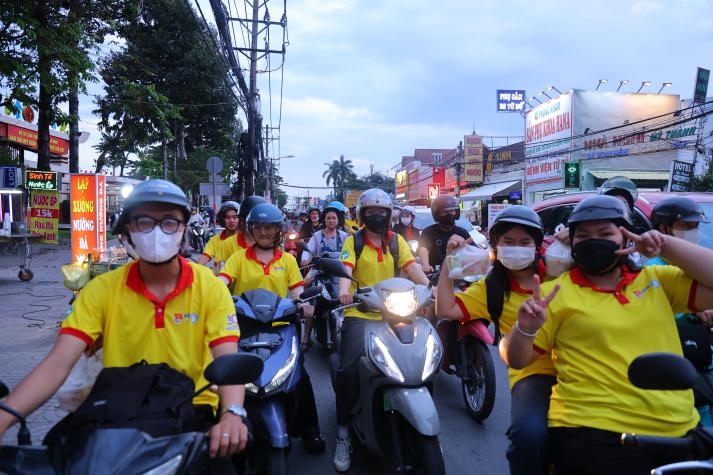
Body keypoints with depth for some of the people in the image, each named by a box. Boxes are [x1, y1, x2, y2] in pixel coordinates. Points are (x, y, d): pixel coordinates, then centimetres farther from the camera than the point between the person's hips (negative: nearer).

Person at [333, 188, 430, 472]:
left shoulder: (396, 241, 13)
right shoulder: (353, 241, 6)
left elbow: (411, 267, -1)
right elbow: (346, 268, -11)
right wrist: (344, 289, -33)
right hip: (360, 313, -2)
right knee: (348, 369, -18)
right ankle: (343, 432, -2)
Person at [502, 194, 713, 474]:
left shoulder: (656, 280, 10)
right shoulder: (556, 292, -1)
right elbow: (516, 360, -1)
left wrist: (666, 245, -5)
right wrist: (525, 330, -23)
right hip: (595, 436, -4)